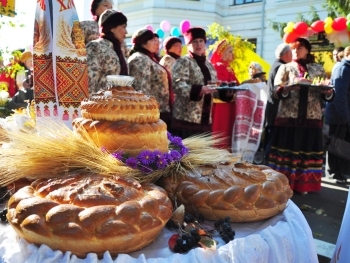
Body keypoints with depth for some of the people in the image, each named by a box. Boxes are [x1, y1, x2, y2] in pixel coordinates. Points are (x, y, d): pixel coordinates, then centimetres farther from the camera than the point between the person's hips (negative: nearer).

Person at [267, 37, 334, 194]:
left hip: (311, 117, 2)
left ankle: (303, 184, 14)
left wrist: (328, 92, -13)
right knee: (286, 149, -1)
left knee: (307, 149, 4)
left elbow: (327, 95, 10)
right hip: (288, 116, -2)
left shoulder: (318, 69, 14)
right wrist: (288, 88, -24)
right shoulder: (285, 67, 10)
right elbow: (277, 90, -4)